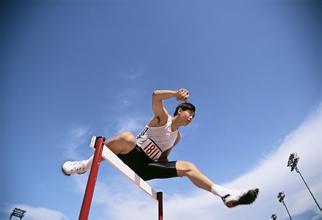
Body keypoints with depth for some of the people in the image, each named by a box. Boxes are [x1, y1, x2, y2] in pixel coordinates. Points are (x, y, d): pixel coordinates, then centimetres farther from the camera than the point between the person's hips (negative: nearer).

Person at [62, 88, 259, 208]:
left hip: (146, 167, 6)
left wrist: (164, 165, 2)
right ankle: (85, 165, -21)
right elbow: (156, 96, -24)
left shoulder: (177, 137, 14)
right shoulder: (162, 117, -4)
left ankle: (227, 194, -7)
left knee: (188, 167, -6)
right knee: (127, 137, -42)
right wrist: (176, 94, -38)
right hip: (132, 156, -6)